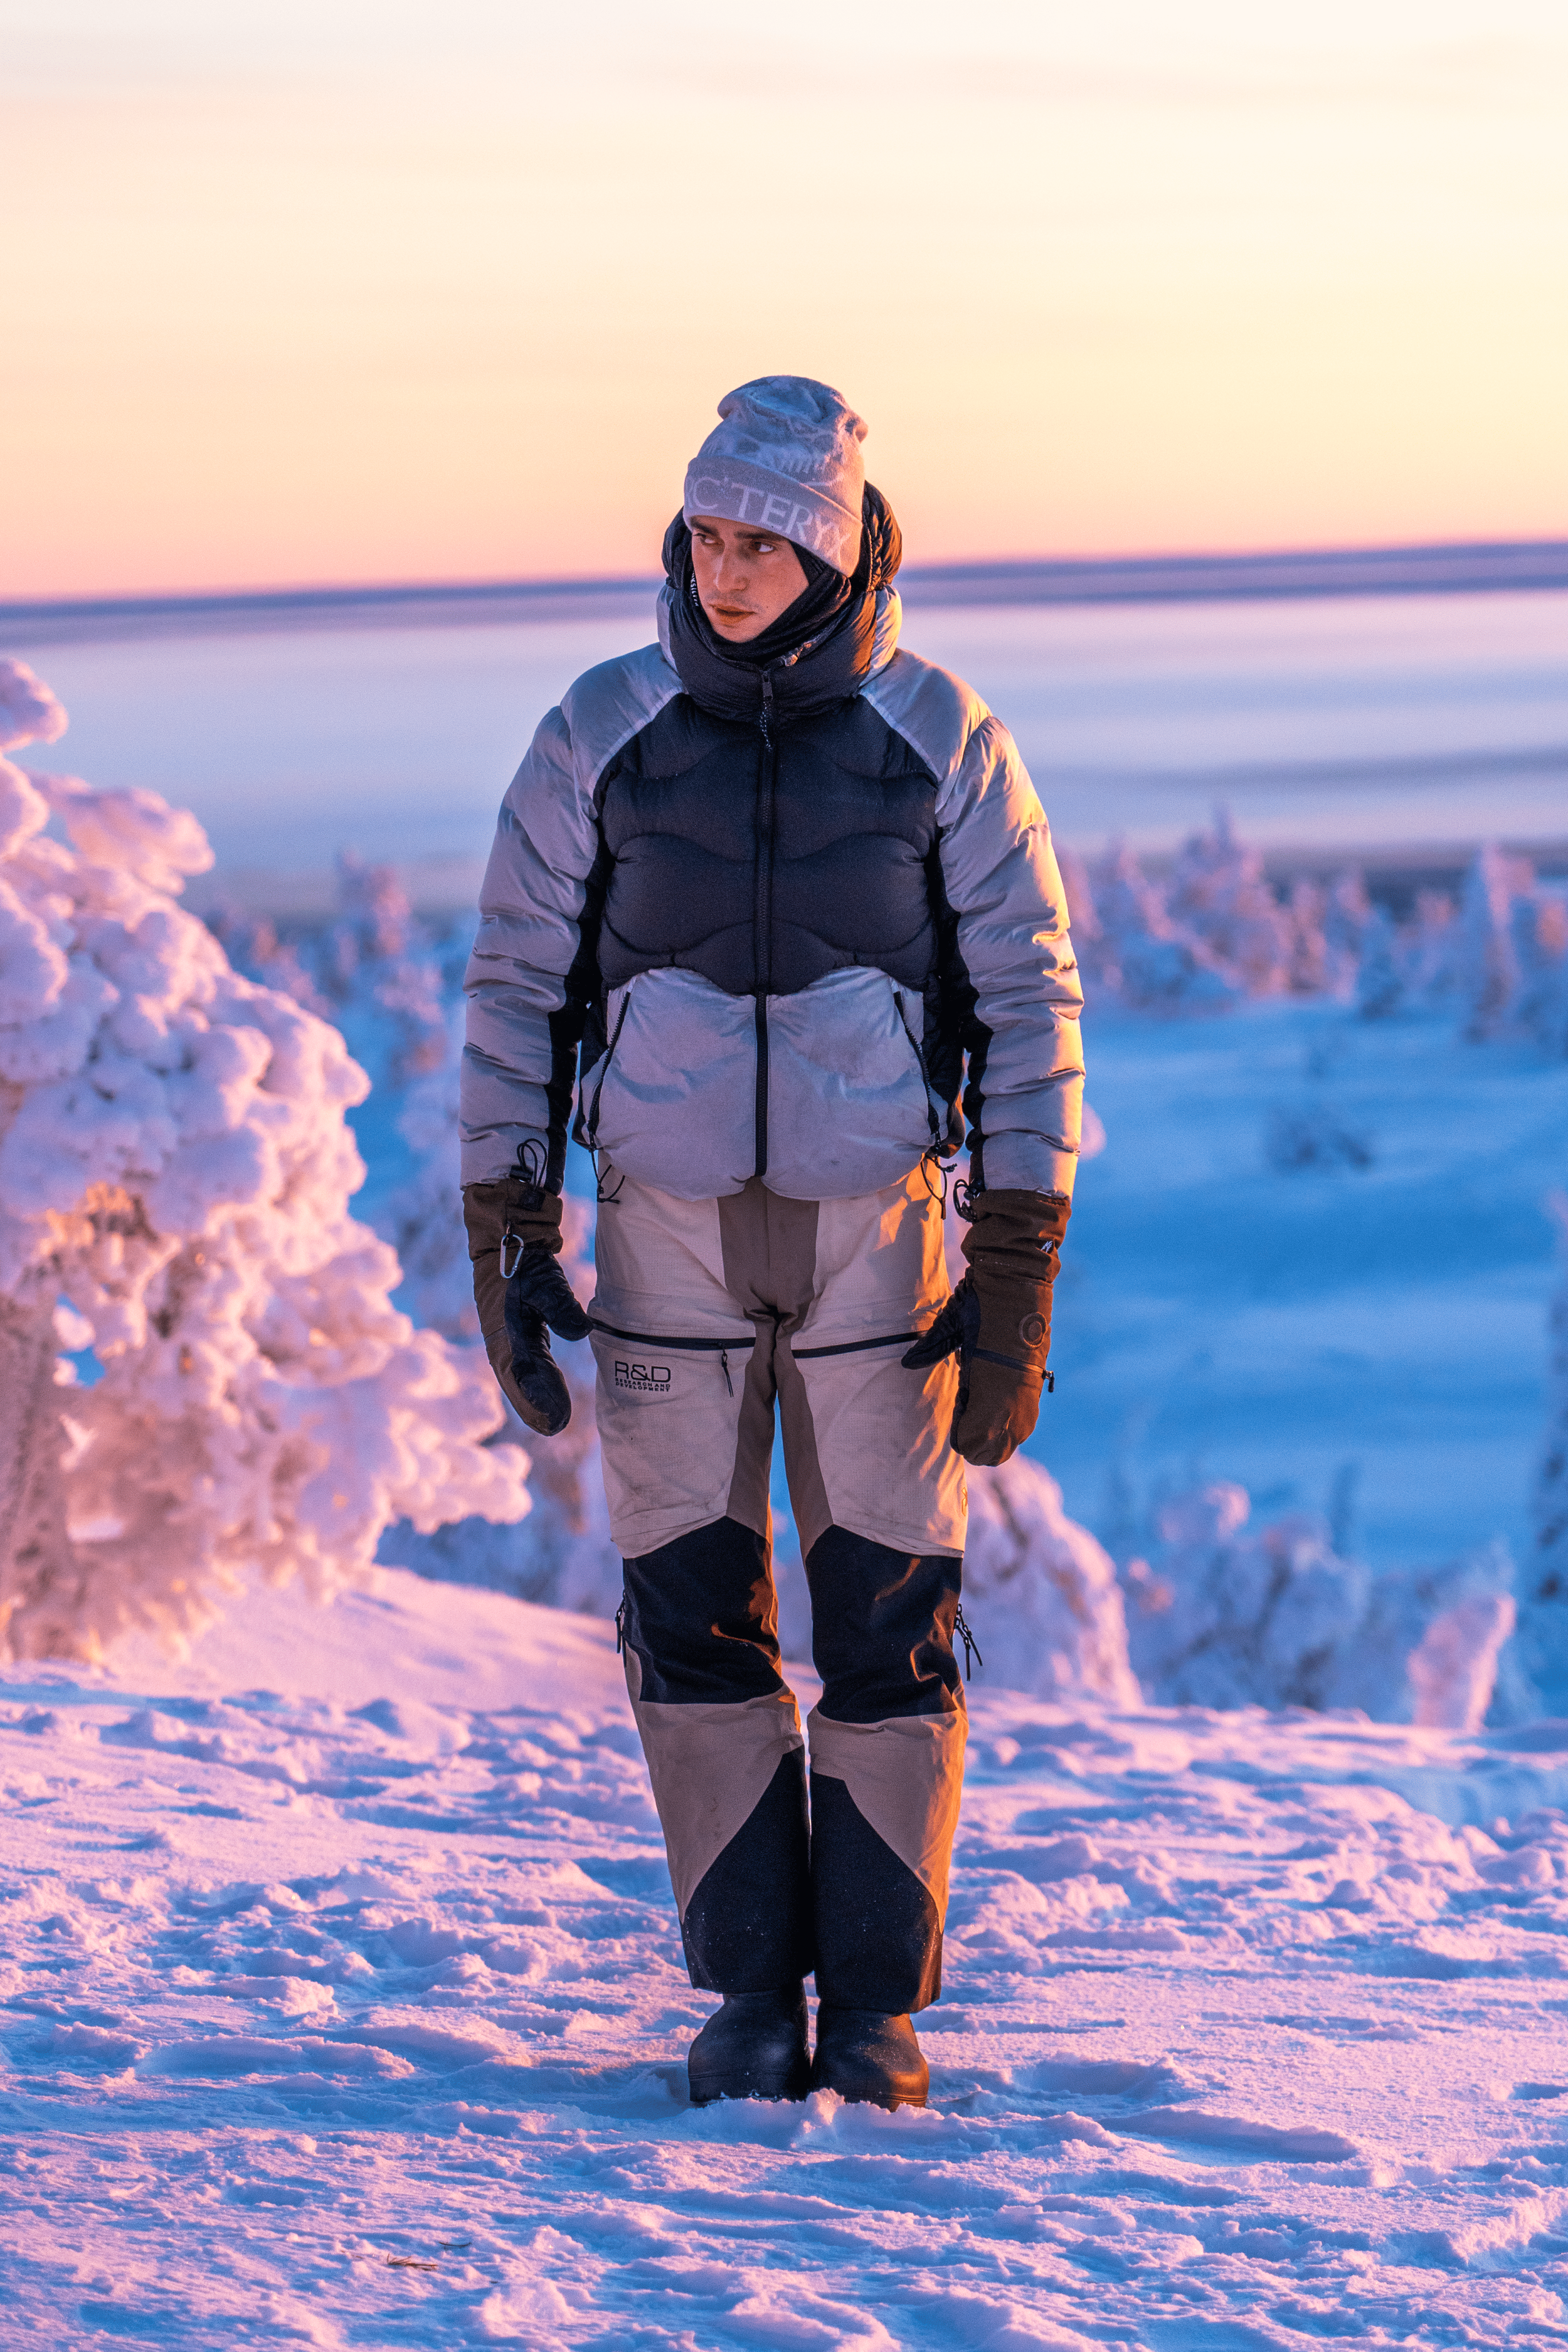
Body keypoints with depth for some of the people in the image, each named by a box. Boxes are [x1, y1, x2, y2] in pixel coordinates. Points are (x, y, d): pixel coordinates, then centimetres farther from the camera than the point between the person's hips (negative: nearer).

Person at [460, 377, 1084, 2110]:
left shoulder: (940, 744, -3)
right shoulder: (603, 735, 0)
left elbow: (1027, 996, 0)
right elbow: (517, 985, 6)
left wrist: (1019, 1275, -5)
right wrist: (505, 1238, 0)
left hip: (878, 1230, -1)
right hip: (668, 1232, 1)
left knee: (890, 1619, -1)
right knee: (694, 1613, 1)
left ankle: (876, 2004, 12)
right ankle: (750, 1993, 15)